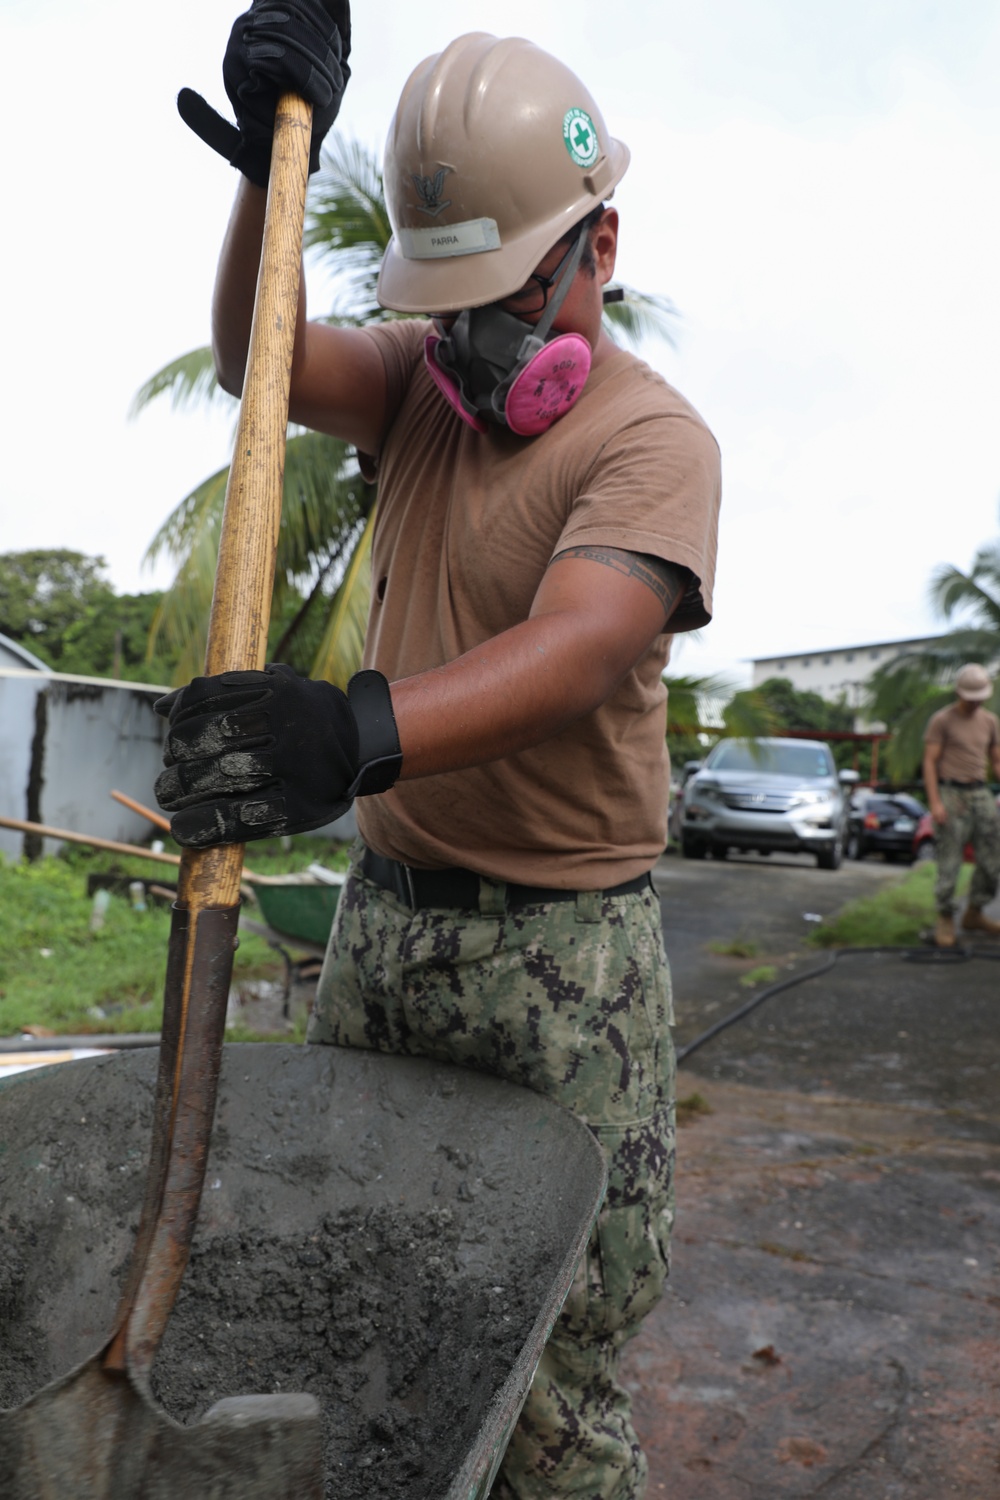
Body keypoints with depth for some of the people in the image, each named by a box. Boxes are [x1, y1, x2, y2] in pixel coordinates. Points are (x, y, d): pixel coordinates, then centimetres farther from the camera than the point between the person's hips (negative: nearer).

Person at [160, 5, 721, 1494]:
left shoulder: (652, 435, -12)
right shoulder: (431, 378, 11)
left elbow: (574, 645, -29)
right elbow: (266, 363, -3)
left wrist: (365, 732, -47)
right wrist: (272, 172, -19)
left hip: (559, 943, -6)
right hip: (385, 913, 6)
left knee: (548, 1355, 1)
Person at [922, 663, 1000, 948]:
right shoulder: (941, 720, -5)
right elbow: (929, 763, -8)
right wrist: (934, 803, -16)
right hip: (951, 796, -5)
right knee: (949, 862, -5)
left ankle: (974, 914, 20)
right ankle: (946, 921, 7)